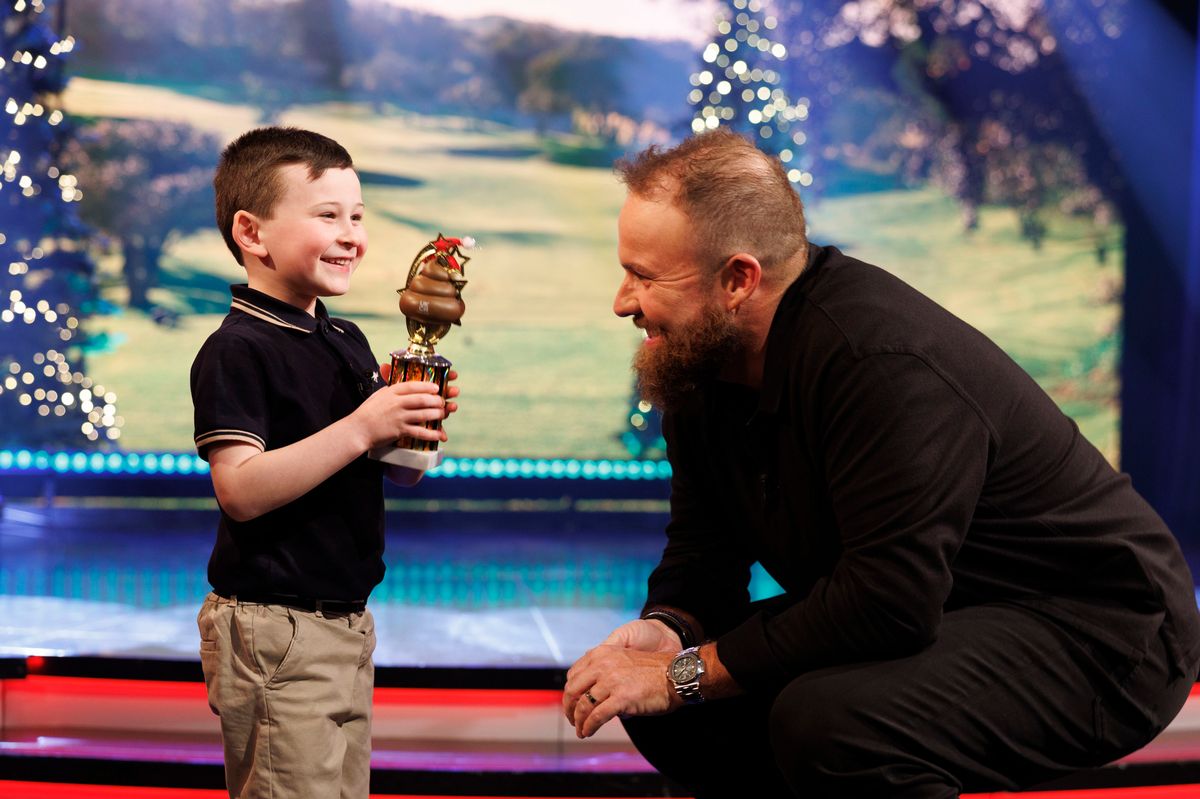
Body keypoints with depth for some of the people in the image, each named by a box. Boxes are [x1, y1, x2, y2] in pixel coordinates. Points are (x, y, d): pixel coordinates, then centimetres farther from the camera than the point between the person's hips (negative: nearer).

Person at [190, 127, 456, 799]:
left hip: (348, 619, 9)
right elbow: (240, 489, -25)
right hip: (275, 630, -9)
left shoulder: (350, 342, 11)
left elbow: (400, 473, 16)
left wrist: (419, 424, -6)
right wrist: (360, 428, -26)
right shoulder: (238, 350, -14)